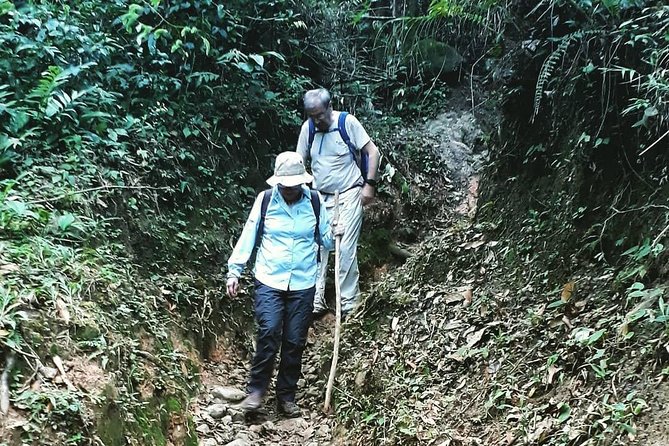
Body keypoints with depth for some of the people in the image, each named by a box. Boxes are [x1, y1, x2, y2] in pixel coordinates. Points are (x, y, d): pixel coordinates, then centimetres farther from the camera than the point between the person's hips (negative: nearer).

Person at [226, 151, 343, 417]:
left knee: (294, 342, 4)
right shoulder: (265, 200, -2)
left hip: (303, 285, 2)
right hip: (269, 282, -2)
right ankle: (257, 390, -2)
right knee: (269, 333, -18)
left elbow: (324, 239, 11)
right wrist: (234, 271, -3)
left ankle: (286, 397, 17)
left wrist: (334, 235, -12)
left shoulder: (315, 201, 2)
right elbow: (248, 237, 1)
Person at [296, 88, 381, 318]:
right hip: (320, 197, 4)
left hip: (349, 195, -4)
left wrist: (369, 184, -12)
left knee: (346, 249, -5)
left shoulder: (348, 122, -10)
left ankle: (349, 302, 6)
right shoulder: (308, 127, 0)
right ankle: (316, 301, 8)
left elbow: (372, 151, -7)